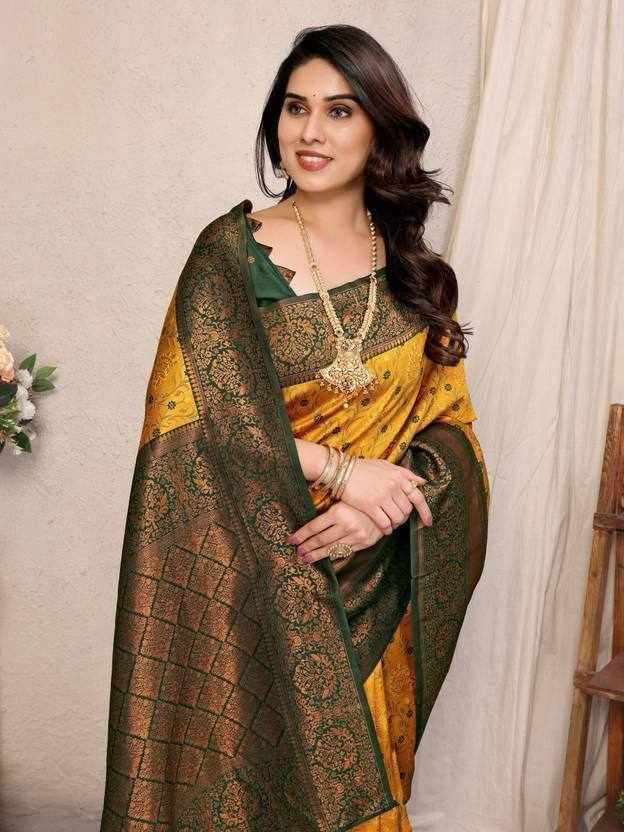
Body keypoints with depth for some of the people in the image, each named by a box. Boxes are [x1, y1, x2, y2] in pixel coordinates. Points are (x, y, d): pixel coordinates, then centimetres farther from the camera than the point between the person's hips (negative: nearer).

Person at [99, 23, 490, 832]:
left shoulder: (415, 272, 5)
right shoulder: (231, 250, -6)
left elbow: (450, 424, 2)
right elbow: (200, 410, -13)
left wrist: (382, 505, -16)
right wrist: (339, 471, -19)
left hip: (378, 581, 4)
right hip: (256, 576, -3)